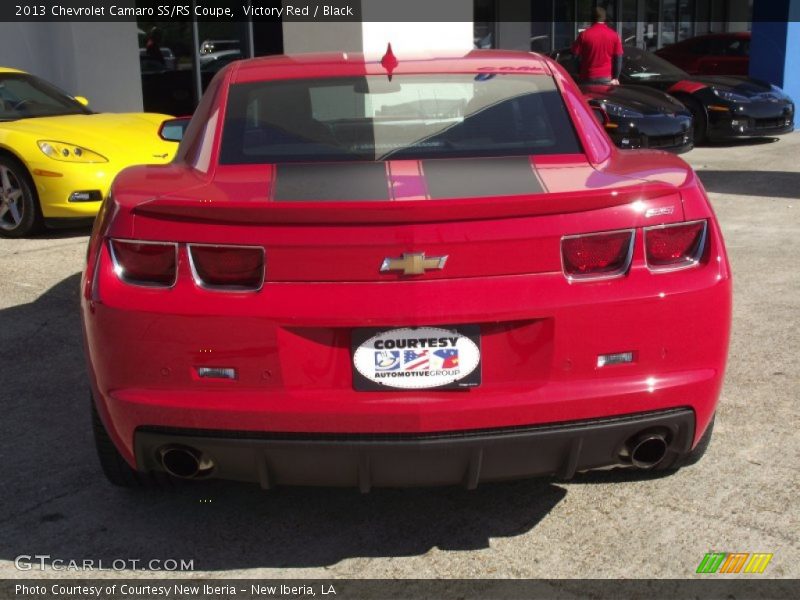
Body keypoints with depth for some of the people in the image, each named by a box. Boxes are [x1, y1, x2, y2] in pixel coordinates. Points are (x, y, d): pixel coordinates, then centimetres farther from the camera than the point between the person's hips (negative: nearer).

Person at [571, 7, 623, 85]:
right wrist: (616, 78, 4)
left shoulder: (584, 34, -3)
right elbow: (618, 58, 1)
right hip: (607, 78, 1)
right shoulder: (614, 35, 1)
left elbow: (576, 55, 1)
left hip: (588, 78, -1)